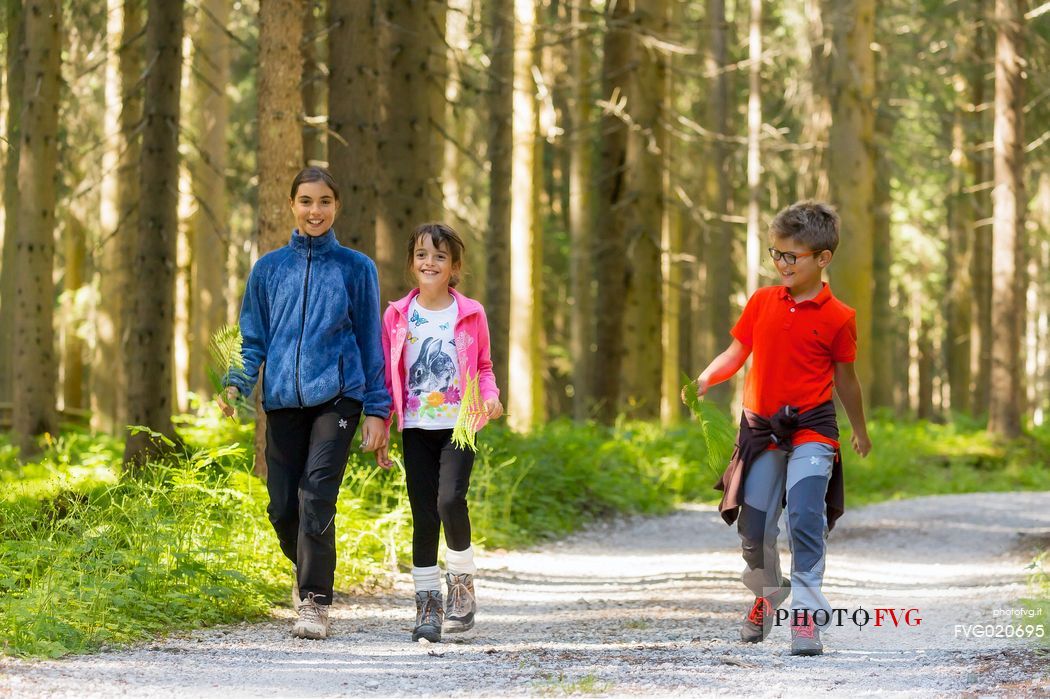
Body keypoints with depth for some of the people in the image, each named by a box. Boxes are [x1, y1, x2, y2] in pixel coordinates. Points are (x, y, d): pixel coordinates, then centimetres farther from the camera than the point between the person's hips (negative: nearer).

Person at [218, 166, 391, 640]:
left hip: (336, 396, -3)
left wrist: (377, 410, 3)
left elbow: (370, 341, 8)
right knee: (283, 507, 3)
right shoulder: (269, 269, 12)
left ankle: (315, 602, -12)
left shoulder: (355, 269, 7)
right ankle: (307, 571, 33)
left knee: (317, 497, -17)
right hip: (282, 400, 3)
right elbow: (254, 339, 13)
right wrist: (236, 384, -6)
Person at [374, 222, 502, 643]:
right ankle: (427, 605, 9)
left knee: (450, 499, -21)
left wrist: (490, 396, -7)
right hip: (416, 428, 2)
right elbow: (386, 378, 10)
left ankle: (462, 586, 0)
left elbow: (483, 367, 14)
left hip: (459, 424, -2)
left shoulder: (470, 314, 3)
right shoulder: (398, 316, 5)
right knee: (423, 515, -1)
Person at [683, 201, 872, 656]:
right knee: (753, 525, 8)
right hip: (761, 426, 4)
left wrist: (860, 430, 19)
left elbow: (845, 378, 7)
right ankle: (768, 595, 36)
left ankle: (807, 616, -16)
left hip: (811, 428, -4)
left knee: (805, 515, -20)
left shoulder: (837, 318, -5)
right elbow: (735, 354, 7)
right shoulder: (762, 303, 4)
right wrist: (703, 380, -13)